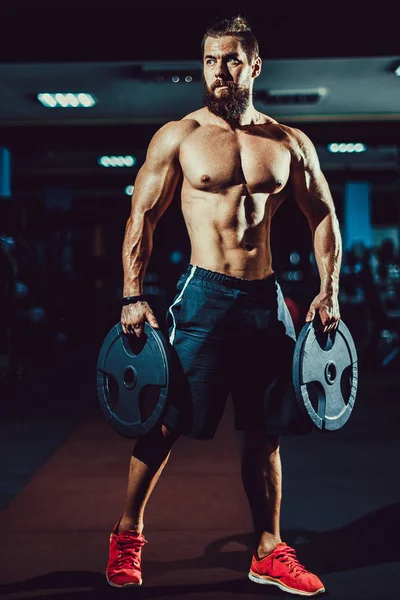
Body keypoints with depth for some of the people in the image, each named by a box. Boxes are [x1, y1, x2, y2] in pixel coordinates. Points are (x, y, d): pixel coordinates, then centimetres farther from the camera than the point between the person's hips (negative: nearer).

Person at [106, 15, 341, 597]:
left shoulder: (290, 144, 9)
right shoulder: (177, 137, 2)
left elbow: (324, 216, 15)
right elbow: (142, 217, 2)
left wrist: (329, 290, 5)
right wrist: (134, 296, -6)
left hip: (267, 299, 3)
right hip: (205, 297, -3)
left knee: (265, 432, 9)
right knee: (166, 422, -1)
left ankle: (269, 551, 23)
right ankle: (128, 534, 20)